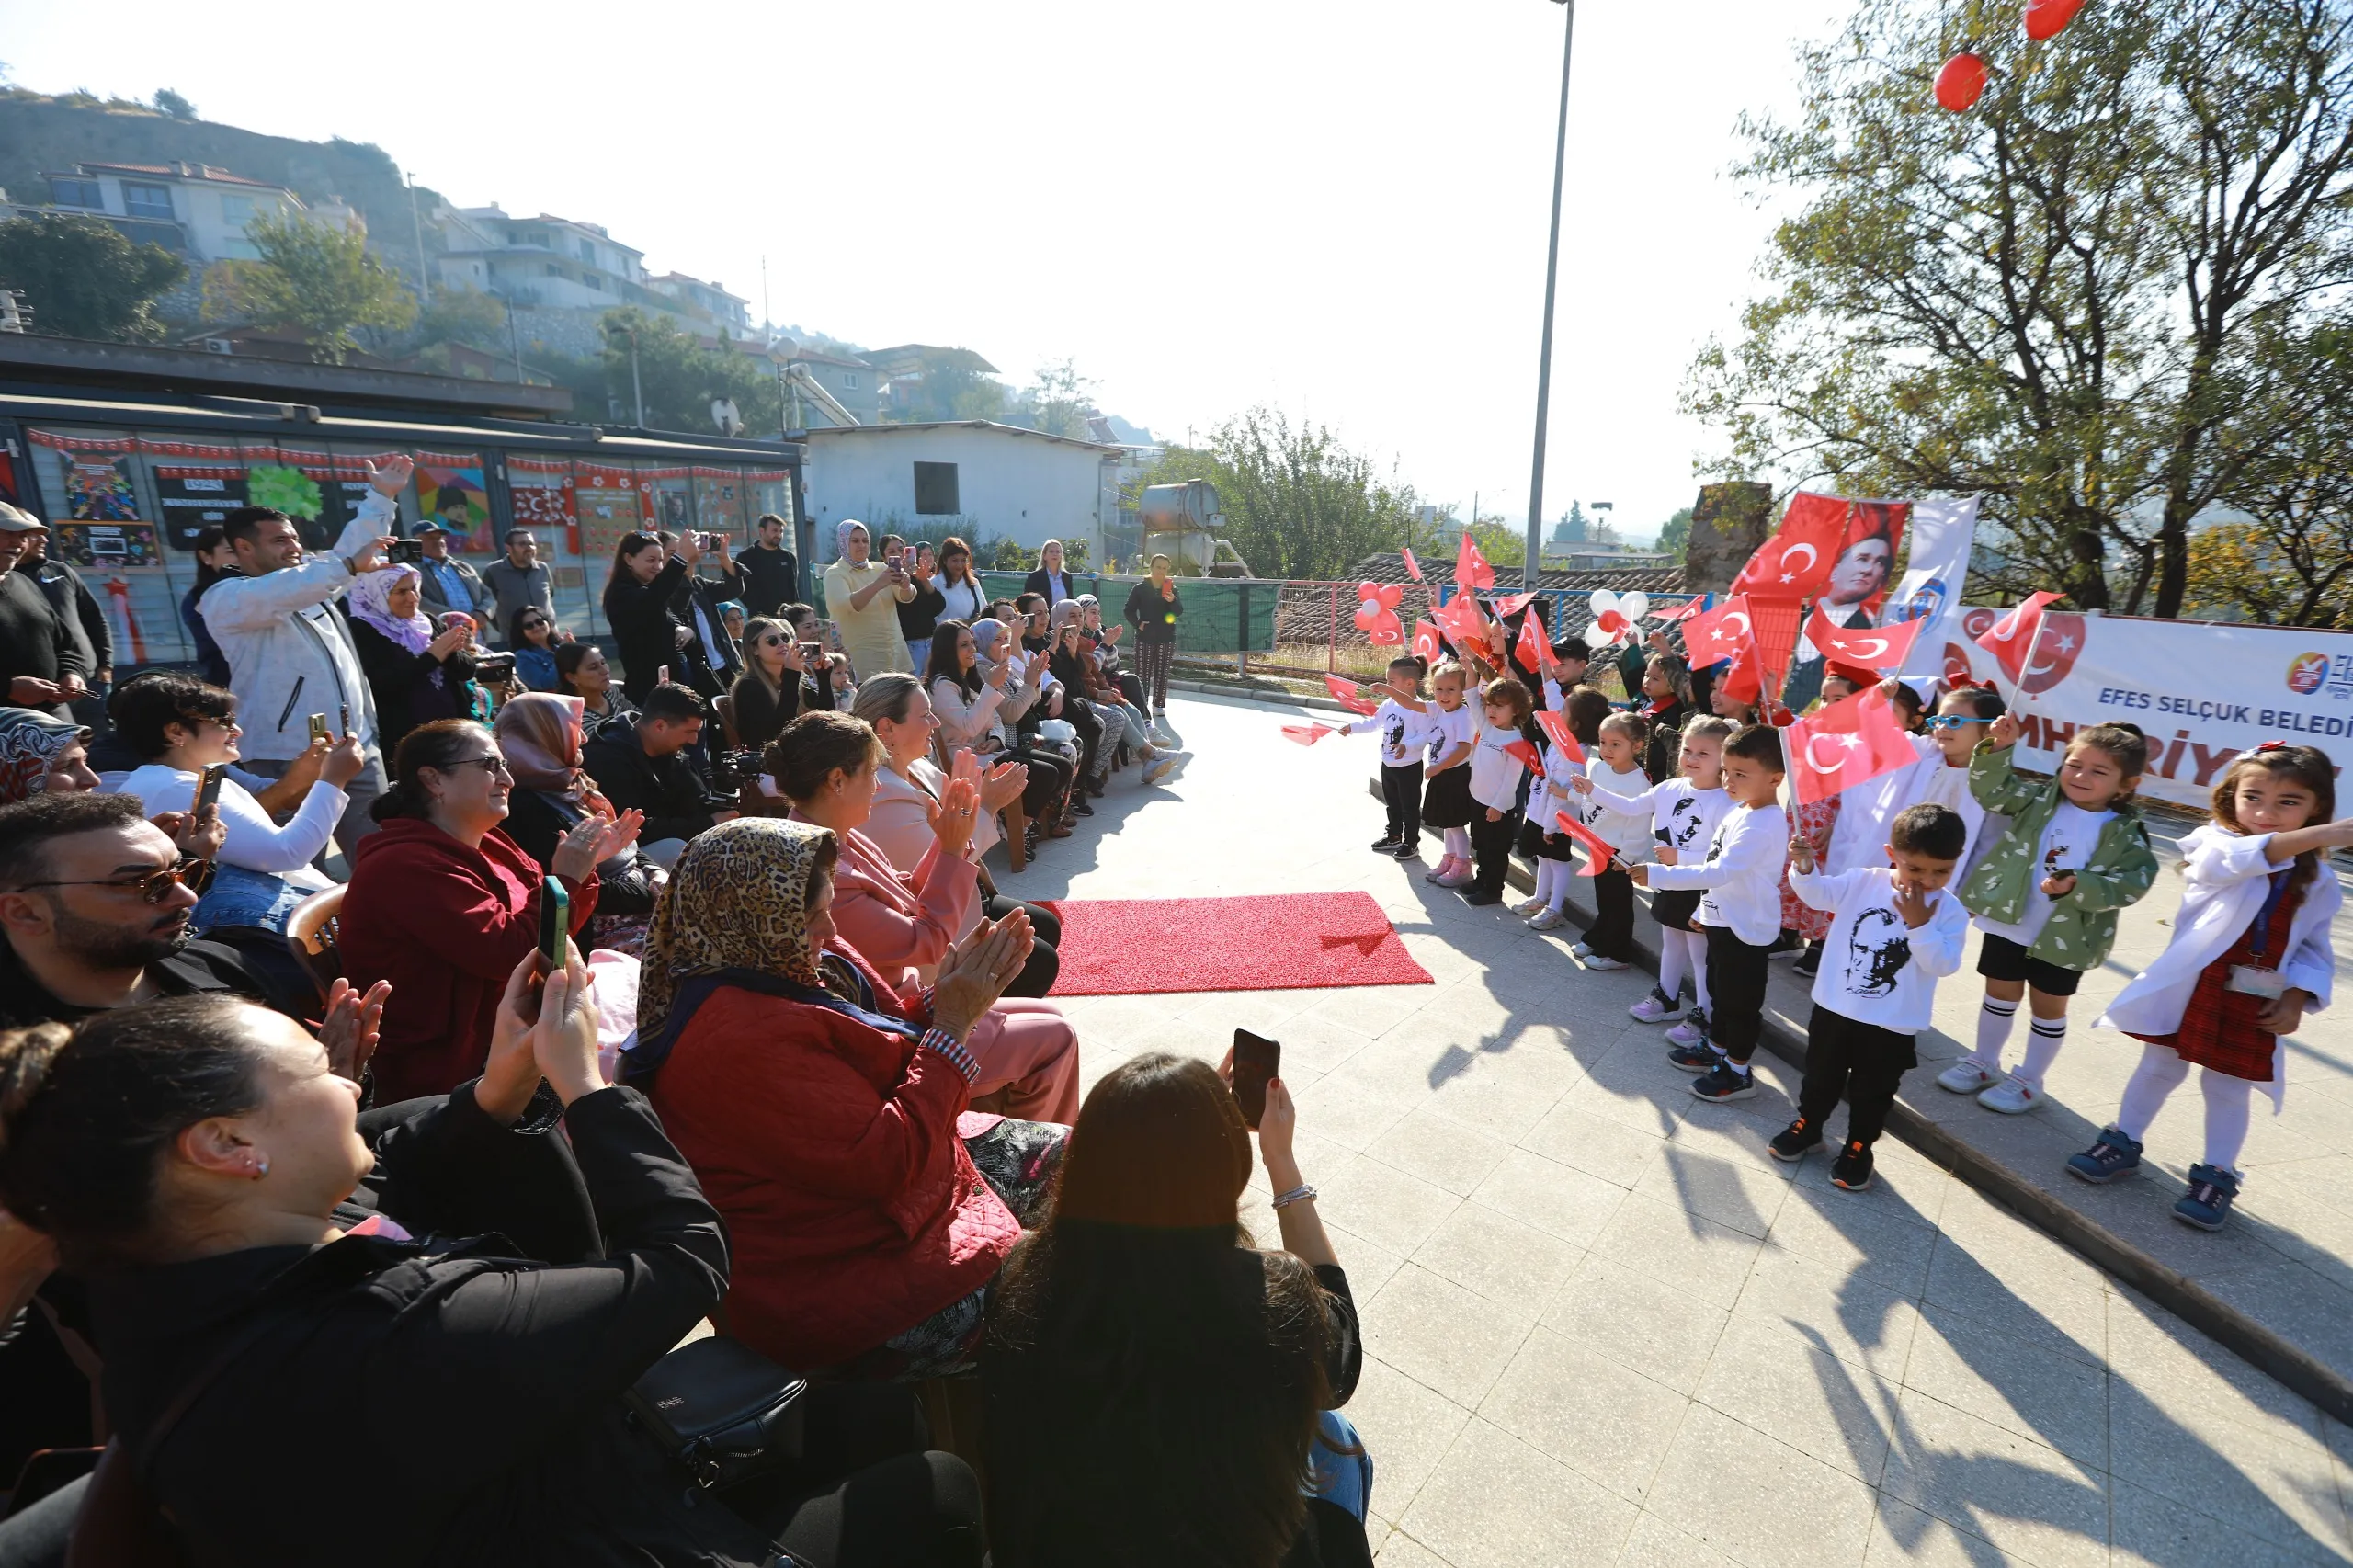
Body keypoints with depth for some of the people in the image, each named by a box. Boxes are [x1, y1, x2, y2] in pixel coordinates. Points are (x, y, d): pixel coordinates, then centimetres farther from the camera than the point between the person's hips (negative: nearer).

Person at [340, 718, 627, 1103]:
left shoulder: (486, 844, 9)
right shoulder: (407, 866, -18)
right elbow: (510, 953, -25)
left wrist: (586, 864, 1)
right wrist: (565, 878, -20)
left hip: (505, 1038, 9)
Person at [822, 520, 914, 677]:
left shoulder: (880, 568, 9)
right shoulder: (834, 574, -3)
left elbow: (906, 598, -2)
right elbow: (842, 606, -22)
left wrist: (906, 586, -25)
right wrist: (877, 585, -33)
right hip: (861, 657, -4)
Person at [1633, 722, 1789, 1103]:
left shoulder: (1763, 826, -27)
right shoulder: (1739, 810, 4)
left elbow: (1720, 872, -35)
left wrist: (1658, 875, -38)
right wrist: (1704, 906, 20)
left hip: (1747, 927, -10)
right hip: (1723, 918, 10)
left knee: (1740, 1001, 7)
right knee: (1719, 992, 24)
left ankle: (1738, 1072, 23)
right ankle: (1716, 1049, 42)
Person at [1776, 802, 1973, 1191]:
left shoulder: (1949, 910, -11)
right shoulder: (1862, 881, -8)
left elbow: (1944, 965, -16)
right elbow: (1818, 893, -14)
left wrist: (1919, 925, -27)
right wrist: (1805, 867, -33)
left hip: (1892, 1024, -1)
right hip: (1835, 1007, 1)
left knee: (1872, 1092, 15)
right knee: (1821, 1076, 20)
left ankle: (1858, 1147, 36)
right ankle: (1807, 1127, 40)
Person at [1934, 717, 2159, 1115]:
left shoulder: (2125, 835, -8)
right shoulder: (2040, 801, -1)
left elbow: (2128, 885, -14)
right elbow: (1992, 790, -7)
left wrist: (2077, 886, -30)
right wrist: (1999, 749, -21)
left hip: (2064, 938, -2)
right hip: (2007, 922, 2)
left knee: (2048, 1008, 12)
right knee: (2000, 995, 16)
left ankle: (2028, 1081, 27)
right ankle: (1983, 1063, 32)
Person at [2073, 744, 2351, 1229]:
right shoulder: (2214, 844, -7)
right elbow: (2237, 859, -31)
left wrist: (2296, 999, -5)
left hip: (2255, 1003, 2)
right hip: (2189, 985, -2)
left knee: (2226, 1089, 9)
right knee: (2160, 1068, 11)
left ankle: (2217, 1177, 25)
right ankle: (2123, 1143, 27)